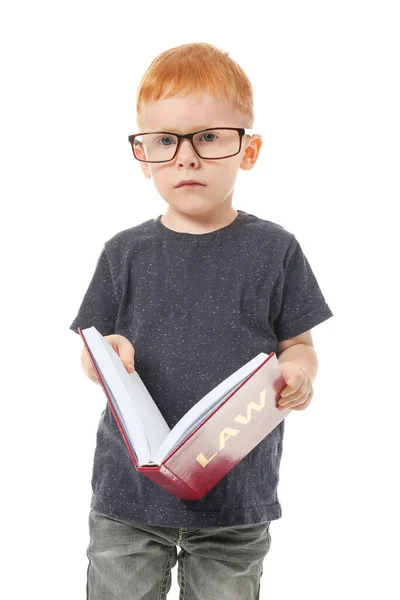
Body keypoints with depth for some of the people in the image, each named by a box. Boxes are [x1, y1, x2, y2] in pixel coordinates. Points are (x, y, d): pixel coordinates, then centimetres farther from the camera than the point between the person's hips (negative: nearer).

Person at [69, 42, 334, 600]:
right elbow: (92, 356, 5)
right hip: (129, 488, 1)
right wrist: (107, 355, -17)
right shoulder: (125, 253, 1)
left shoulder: (275, 250, -2)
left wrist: (297, 374, -17)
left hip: (238, 493, -1)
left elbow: (298, 345, 5)